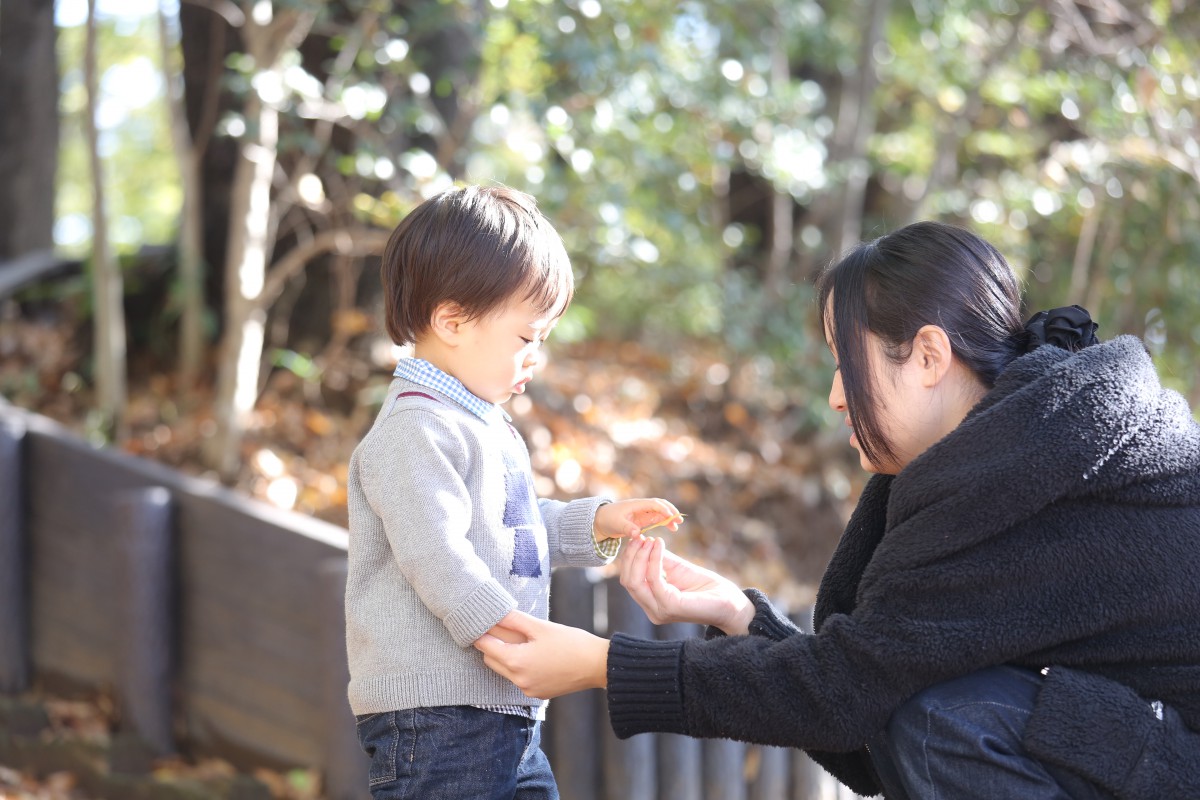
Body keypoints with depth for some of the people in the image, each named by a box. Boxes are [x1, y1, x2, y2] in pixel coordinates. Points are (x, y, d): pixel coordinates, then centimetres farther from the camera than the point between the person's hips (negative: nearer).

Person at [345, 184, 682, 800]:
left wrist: (595, 524, 20)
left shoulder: (484, 424, 19)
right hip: (433, 714, -10)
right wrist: (509, 632, -30)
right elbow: (437, 557, -25)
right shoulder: (415, 431, -15)